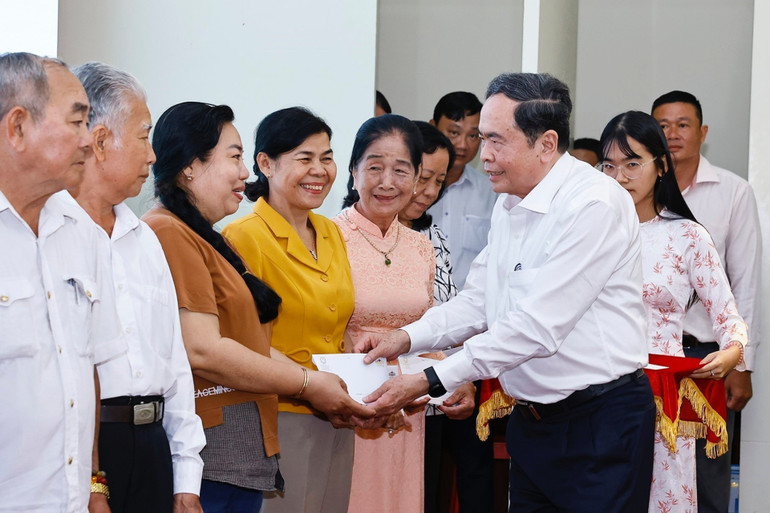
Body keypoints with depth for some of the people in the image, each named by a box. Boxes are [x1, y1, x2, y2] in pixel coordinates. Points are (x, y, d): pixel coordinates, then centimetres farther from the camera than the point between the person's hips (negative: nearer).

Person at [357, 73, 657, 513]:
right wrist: (407, 338, -2)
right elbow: (477, 302, 16)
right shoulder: (509, 206, 10)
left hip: (602, 425, -8)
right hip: (532, 420, 8)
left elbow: (537, 327, -23)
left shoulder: (595, 203, -19)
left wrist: (430, 382, -22)